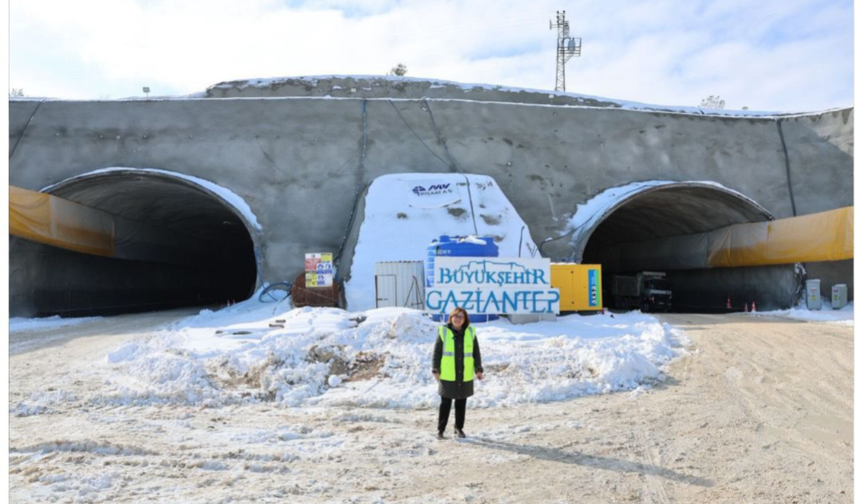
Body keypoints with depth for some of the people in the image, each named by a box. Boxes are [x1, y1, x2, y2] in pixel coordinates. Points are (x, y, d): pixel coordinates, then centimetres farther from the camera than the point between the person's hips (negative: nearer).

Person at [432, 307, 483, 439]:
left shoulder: (470, 332, 3)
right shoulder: (443, 331, -4)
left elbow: (476, 352, 6)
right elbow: (437, 352, -1)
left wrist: (478, 369, -1)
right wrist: (436, 370, -5)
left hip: (465, 376, 3)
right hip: (447, 376, -2)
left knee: (461, 403, 12)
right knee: (446, 403, 2)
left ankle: (459, 428, 27)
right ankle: (441, 430, 14)